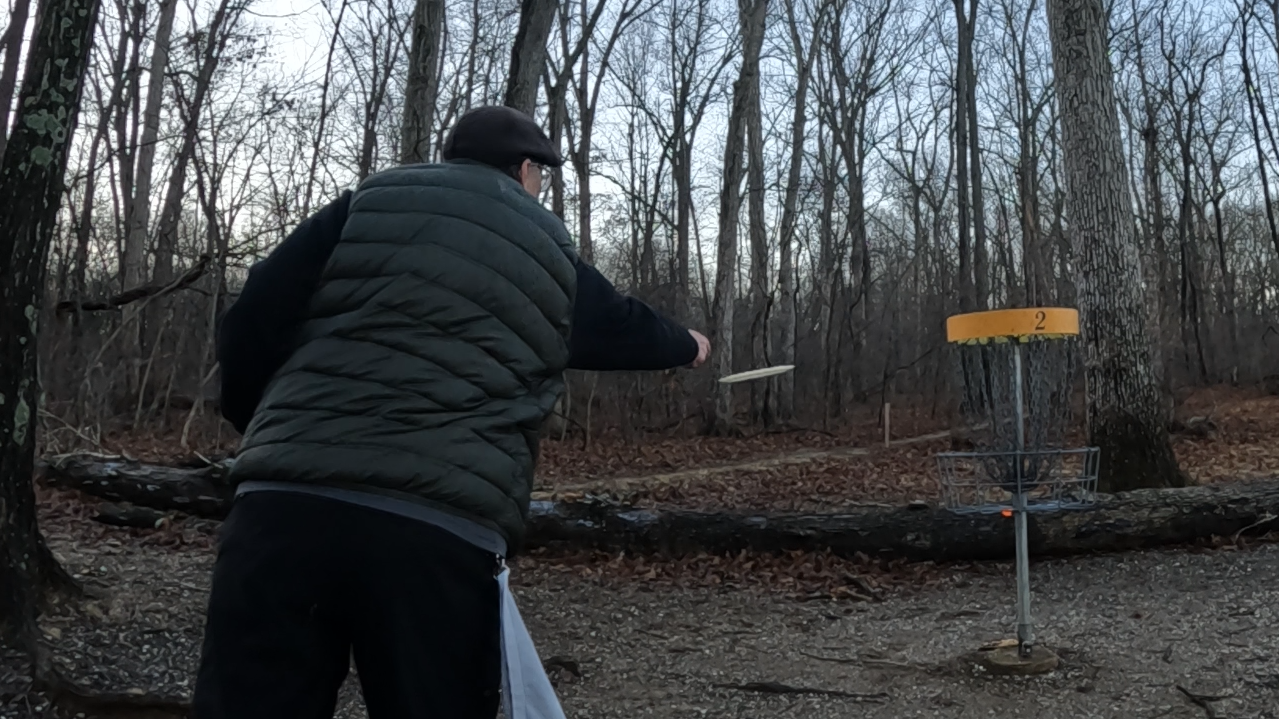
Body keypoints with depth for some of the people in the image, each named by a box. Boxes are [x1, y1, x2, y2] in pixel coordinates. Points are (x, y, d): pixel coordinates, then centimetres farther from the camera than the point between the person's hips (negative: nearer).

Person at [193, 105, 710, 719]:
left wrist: (266, 435, 25)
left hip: (285, 507, 1)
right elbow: (623, 325, 37)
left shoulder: (365, 204, 14)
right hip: (443, 537, 0)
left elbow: (251, 325, 8)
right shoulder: (553, 258, 18)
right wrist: (685, 346, 58)